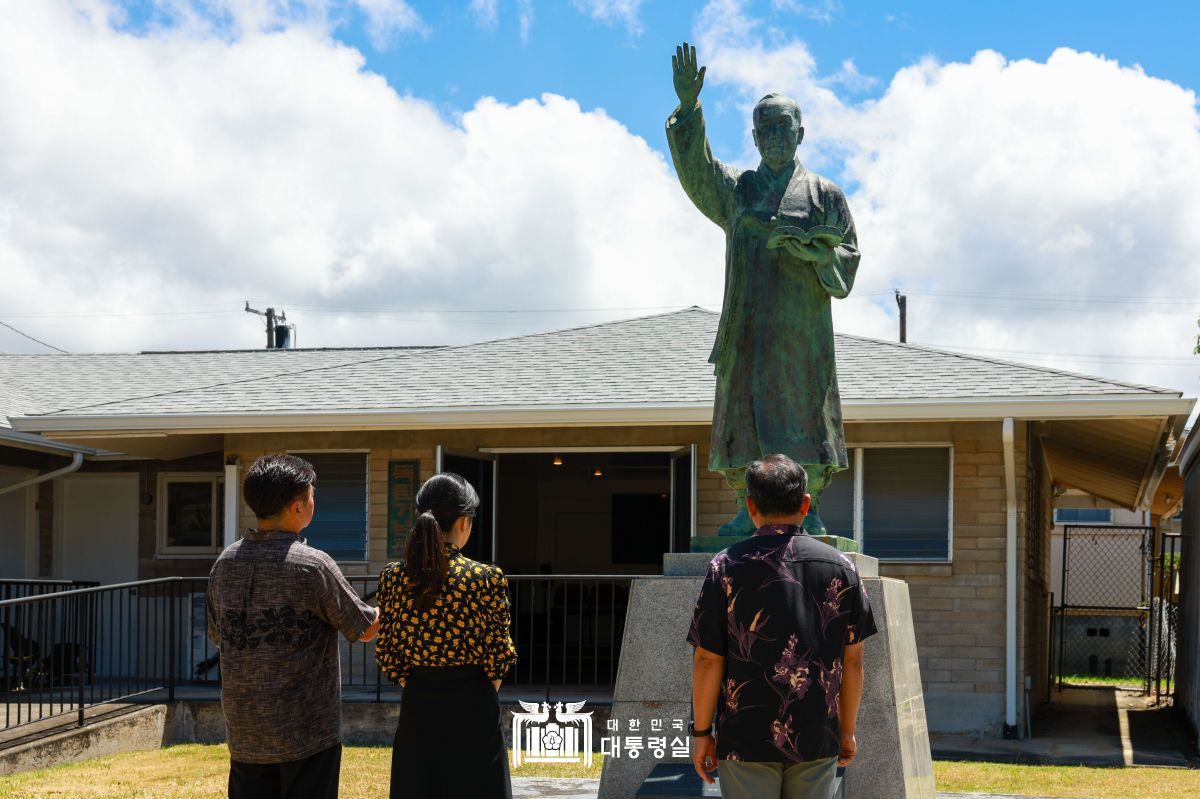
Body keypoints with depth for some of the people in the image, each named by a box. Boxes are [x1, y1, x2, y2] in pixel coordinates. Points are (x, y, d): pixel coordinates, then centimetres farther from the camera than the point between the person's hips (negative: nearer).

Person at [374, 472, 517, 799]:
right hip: (473, 707, -3)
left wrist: (418, 686, 13)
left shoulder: (393, 578, -4)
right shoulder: (488, 578, -13)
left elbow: (386, 653, 0)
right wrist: (486, 690, 8)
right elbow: (498, 655, -10)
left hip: (418, 708, 3)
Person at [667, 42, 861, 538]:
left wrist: (802, 245, -13)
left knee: (802, 414, -6)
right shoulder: (736, 189, 16)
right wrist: (688, 107, -16)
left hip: (801, 324, -2)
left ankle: (807, 510, 0)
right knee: (745, 410, -3)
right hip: (747, 323, 2)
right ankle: (747, 510, 1)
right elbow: (694, 168, -1)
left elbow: (845, 255, 6)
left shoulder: (823, 194, 11)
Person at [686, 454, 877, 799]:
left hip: (747, 742, -2)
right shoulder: (841, 567, 0)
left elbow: (708, 660, -7)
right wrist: (847, 729, 14)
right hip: (818, 741, 2)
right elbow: (853, 659, 3)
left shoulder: (727, 567, -7)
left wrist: (701, 732, 2)